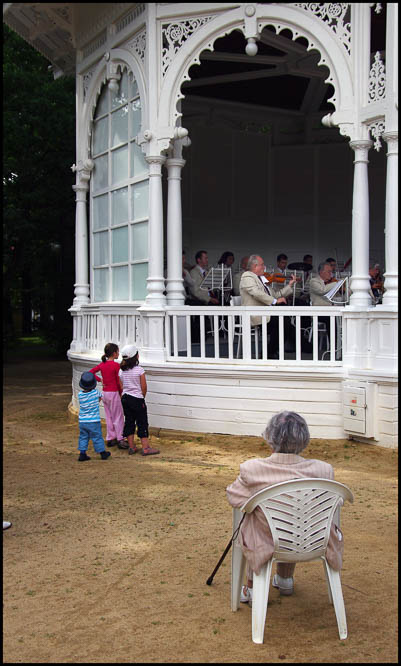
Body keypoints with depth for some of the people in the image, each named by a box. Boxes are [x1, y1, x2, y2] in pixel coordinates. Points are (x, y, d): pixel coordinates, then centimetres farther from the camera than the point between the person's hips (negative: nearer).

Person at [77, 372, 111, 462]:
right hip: (93, 421, -2)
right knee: (97, 437, 9)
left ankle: (82, 454, 12)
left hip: (82, 421, 2)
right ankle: (102, 453, 21)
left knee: (83, 437, 13)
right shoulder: (95, 392, -12)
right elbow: (99, 399, 8)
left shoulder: (80, 394, -7)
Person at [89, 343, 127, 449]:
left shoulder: (102, 364, 4)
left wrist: (100, 380, 3)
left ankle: (110, 439, 20)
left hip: (104, 393, 7)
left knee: (109, 417, 15)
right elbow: (118, 381, -10)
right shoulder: (116, 365, -14)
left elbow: (90, 372, 6)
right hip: (113, 393, -7)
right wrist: (120, 392, 3)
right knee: (118, 417, 2)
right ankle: (120, 439, 4)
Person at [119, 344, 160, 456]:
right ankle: (145, 448, 2)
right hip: (137, 399, -5)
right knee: (142, 423, 1)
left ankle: (131, 447, 16)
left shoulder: (121, 371, 1)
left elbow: (121, 388, 6)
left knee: (129, 422, 12)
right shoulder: (139, 370, -13)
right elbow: (144, 388, -9)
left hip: (125, 399, 5)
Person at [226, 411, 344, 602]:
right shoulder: (323, 470, -20)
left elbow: (234, 498, -7)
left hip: (268, 544, -1)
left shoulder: (252, 469, -23)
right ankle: (285, 579, 52)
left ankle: (252, 588, 42)